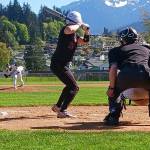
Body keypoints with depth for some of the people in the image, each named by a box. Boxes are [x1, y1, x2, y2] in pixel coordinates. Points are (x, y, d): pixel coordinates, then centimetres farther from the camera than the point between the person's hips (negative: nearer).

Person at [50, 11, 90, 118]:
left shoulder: (74, 35, 13)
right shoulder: (65, 30, -16)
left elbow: (84, 42, 21)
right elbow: (69, 29, -41)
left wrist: (86, 32, 3)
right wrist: (79, 25, -23)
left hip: (63, 65, 10)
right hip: (58, 64, -10)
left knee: (70, 85, 27)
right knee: (74, 87, -13)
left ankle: (58, 106, 37)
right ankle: (62, 111, -18)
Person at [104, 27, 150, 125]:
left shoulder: (116, 50, 28)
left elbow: (113, 68, 11)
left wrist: (111, 88, 14)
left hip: (126, 75, -1)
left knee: (113, 92, 32)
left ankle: (113, 116, 13)